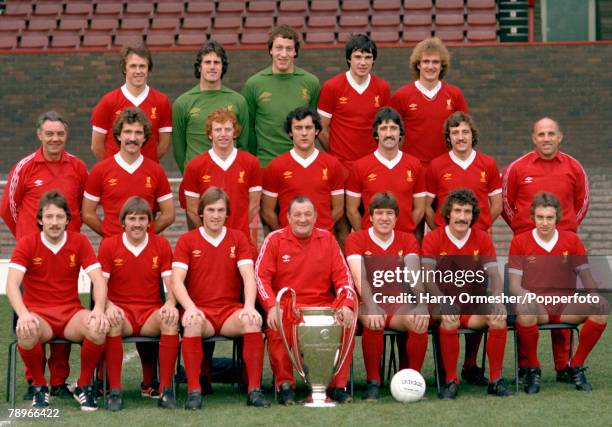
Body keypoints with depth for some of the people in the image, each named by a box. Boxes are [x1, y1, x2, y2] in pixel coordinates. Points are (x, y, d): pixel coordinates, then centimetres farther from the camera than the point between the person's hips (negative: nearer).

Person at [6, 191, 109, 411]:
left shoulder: (79, 242, 2)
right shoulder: (27, 244, -3)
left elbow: (98, 280, -5)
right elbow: (12, 284, -14)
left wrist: (99, 309, -26)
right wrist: (23, 314, -34)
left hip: (71, 313, 1)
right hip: (38, 314, -1)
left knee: (99, 328, -32)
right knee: (26, 333, -37)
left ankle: (84, 386, -7)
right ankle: (39, 386, -9)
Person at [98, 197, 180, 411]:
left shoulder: (161, 245, 7)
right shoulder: (108, 245, 3)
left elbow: (171, 285, 4)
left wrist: (170, 303, -20)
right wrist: (109, 305, -23)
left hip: (152, 313, 1)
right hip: (120, 311, -1)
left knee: (171, 320, -33)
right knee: (112, 322, -37)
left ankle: (166, 390, -26)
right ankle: (114, 391, -28)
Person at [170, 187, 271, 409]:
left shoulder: (238, 238, 9)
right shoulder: (187, 240, 5)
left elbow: (248, 276, -4)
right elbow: (177, 281, -6)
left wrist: (249, 306, -23)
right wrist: (190, 307, -25)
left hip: (231, 311, 1)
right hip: (200, 311, -1)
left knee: (252, 321, -31)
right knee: (192, 322, -36)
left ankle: (255, 389, -26)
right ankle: (194, 391, -32)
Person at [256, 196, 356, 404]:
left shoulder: (327, 239, 12)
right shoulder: (274, 239, 5)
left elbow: (343, 276, 8)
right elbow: (261, 276, -2)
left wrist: (347, 305, -10)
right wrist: (272, 307, -19)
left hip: (323, 307, 2)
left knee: (347, 324, -26)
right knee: (277, 328, -34)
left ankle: (338, 385, -12)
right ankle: (285, 385, -13)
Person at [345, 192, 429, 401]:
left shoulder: (407, 240, 8)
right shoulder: (356, 240, 0)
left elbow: (414, 275, -8)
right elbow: (360, 277, -16)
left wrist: (421, 304, -28)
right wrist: (371, 307, -35)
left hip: (399, 306, 2)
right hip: (369, 304, -2)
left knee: (420, 320, -30)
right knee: (373, 321, -37)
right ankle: (373, 382, -22)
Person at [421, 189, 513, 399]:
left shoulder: (482, 238, 5)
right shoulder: (433, 239, -4)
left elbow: (494, 274, -1)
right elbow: (428, 278, -14)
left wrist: (498, 301, -23)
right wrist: (443, 304, -32)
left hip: (474, 306, 3)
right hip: (445, 303, -3)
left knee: (499, 319, -26)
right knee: (449, 322, -36)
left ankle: (495, 380, -12)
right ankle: (451, 380, -20)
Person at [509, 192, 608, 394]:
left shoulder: (571, 239, 9)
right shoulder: (520, 241, 3)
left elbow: (586, 277, 8)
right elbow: (514, 285, -1)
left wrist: (592, 294, -15)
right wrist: (527, 295, -24)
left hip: (566, 307, 2)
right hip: (536, 308, -2)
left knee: (601, 306, -26)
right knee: (524, 309, -39)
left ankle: (576, 366, -8)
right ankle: (532, 368, -13)